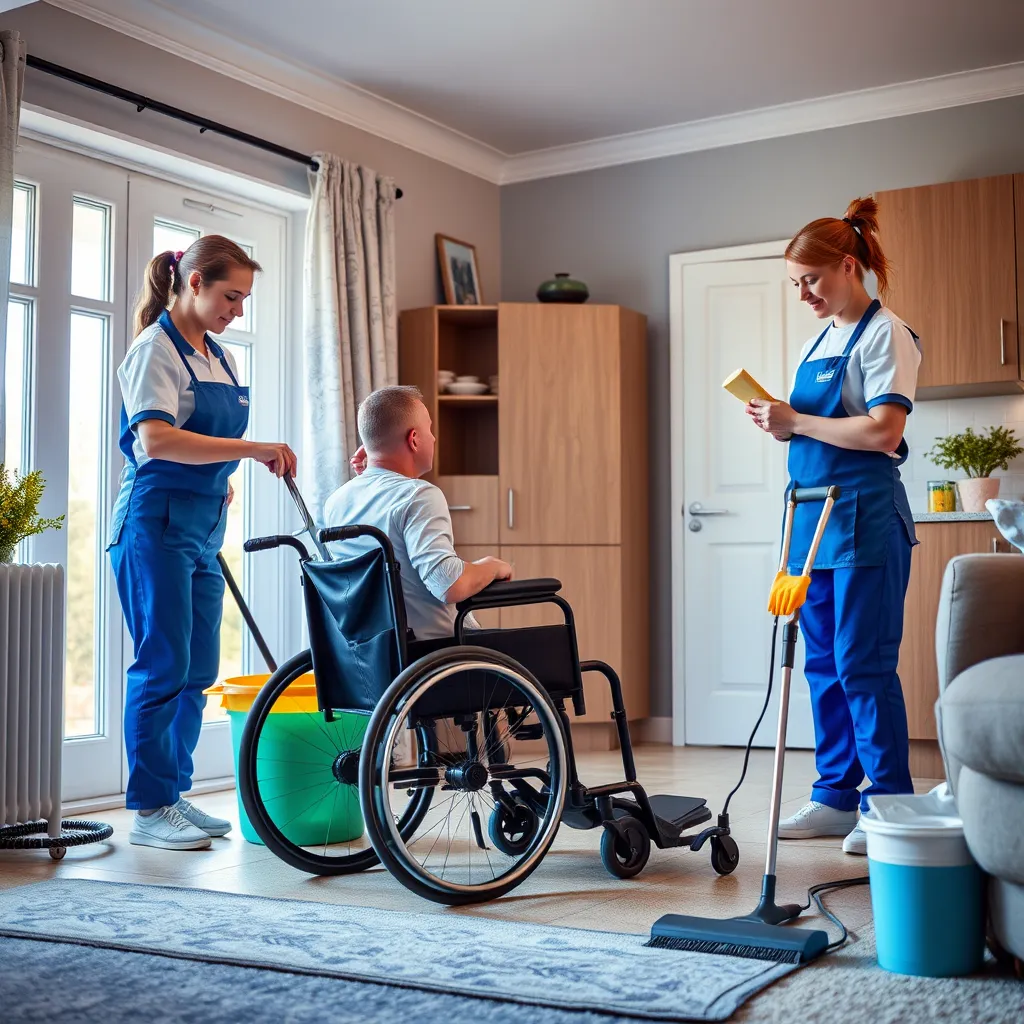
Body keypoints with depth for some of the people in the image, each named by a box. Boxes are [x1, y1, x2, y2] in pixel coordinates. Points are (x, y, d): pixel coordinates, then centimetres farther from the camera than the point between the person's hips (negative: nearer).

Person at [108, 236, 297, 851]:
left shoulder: (221, 358, 16)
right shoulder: (155, 348, -10)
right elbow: (155, 439, -24)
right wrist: (251, 448, -27)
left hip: (202, 527, 8)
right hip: (157, 522, -8)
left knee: (199, 669, 10)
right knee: (164, 666, -6)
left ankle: (175, 795, 20)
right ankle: (149, 810, 4)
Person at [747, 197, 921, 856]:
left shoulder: (885, 334, -8)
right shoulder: (819, 342, 18)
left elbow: (882, 432, -19)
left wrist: (796, 420, -13)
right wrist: (782, 426, 2)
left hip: (864, 518, -9)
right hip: (813, 516, 9)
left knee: (864, 666, -6)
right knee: (823, 665, 11)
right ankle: (837, 798, 20)